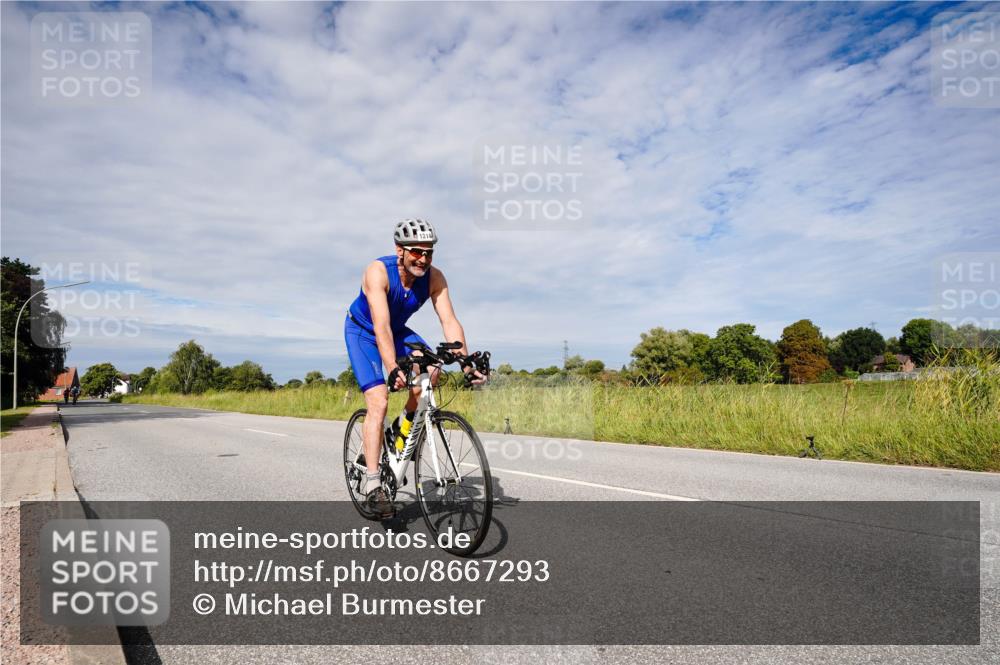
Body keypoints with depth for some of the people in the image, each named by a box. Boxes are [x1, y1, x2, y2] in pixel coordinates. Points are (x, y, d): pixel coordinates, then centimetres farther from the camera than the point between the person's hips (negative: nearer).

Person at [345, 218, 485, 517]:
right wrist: (393, 370, -55)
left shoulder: (434, 277, -21)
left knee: (431, 371, -24)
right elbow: (381, 325, -42)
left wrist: (466, 364, -39)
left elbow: (449, 321, -26)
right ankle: (373, 484, -11)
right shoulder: (378, 271, -32)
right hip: (363, 332, -4)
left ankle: (405, 427, 3)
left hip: (398, 331, 4)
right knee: (379, 402, -18)